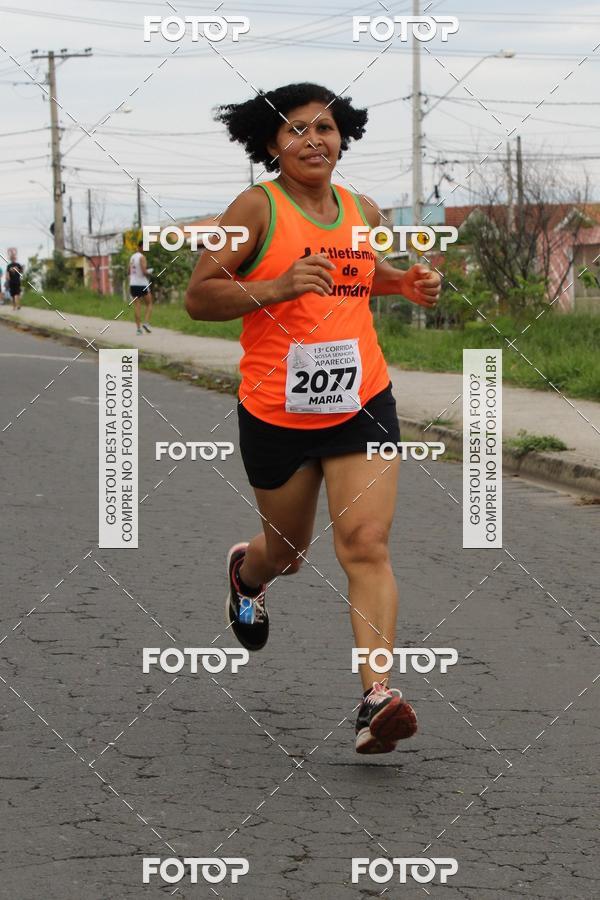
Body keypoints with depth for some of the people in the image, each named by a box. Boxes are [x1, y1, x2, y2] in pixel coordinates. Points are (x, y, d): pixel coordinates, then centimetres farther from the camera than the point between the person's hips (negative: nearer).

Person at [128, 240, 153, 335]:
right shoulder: (142, 257, -10)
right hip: (142, 284, -6)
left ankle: (138, 328, -1)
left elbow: (129, 272, 16)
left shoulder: (132, 257, 13)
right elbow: (144, 271, -18)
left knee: (137, 306, 4)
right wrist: (150, 272, 1)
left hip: (133, 284, 6)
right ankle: (146, 323, -9)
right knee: (149, 304, 8)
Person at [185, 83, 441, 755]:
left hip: (361, 403, 2)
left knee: (366, 546, -13)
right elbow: (197, 297, -11)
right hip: (276, 413, -2)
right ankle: (246, 572, 54)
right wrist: (276, 286, -25)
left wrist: (407, 284, 7)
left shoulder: (364, 213, 7)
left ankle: (377, 697, -18)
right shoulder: (257, 209, -9)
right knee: (287, 550, 17)